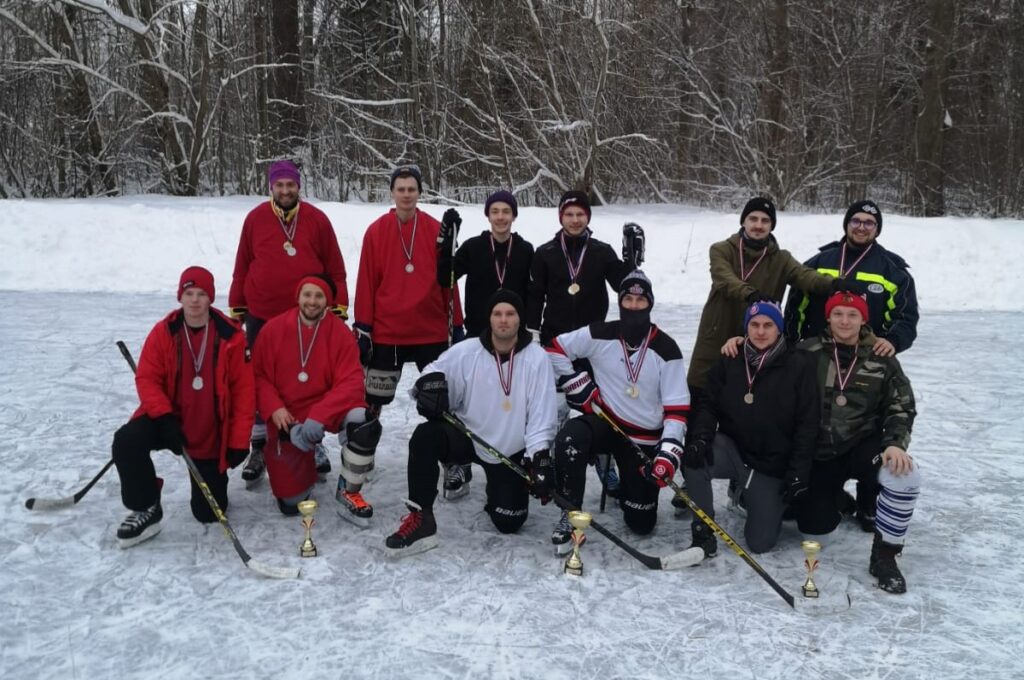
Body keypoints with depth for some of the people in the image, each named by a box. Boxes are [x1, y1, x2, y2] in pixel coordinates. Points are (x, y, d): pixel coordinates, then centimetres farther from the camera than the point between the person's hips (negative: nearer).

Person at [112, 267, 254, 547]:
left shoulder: (231, 336, -10)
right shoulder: (163, 332, -6)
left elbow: (243, 390, -7)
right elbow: (147, 379, -5)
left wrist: (238, 442, -9)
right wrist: (165, 417, -22)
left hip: (211, 434, -1)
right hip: (168, 418, 1)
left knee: (209, 512, 1)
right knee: (126, 441, -30)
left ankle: (209, 475, 38)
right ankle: (146, 510, -8)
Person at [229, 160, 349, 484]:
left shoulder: (317, 219, -2)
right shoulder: (255, 219, -1)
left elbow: (335, 267, 2)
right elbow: (242, 267, 5)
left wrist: (339, 307, 0)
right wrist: (236, 308, 7)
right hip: (261, 317, 1)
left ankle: (313, 444, 24)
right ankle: (259, 447, 21)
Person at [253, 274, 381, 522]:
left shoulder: (340, 332, -9)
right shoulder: (273, 329, -4)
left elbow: (351, 383, -15)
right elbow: (259, 375, 0)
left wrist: (318, 416, -27)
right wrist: (274, 408, -18)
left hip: (329, 407, 0)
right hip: (287, 415, 1)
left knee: (364, 423, -35)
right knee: (291, 503, -4)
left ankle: (348, 494, -12)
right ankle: (308, 458, 33)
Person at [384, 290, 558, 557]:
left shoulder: (536, 358, -12)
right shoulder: (467, 351, -10)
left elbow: (542, 414, -13)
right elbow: (436, 371, -4)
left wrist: (540, 457, -21)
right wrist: (431, 382, -29)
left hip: (511, 452, 0)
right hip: (467, 436, 0)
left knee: (508, 523, -4)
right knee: (425, 436, -30)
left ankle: (497, 492, 34)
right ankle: (420, 520, -21)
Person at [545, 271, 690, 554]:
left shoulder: (666, 349, -10)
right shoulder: (600, 335, -9)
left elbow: (677, 407, -11)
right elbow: (555, 348, 1)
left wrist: (669, 453, -23)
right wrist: (576, 384, -8)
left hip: (645, 437, 1)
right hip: (604, 421, 0)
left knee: (642, 523, 2)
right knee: (568, 440, -36)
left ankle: (622, 484, 36)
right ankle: (571, 515, -17)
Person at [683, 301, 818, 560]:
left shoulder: (799, 366, -6)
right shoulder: (730, 361, 1)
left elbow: (807, 424, -7)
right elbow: (708, 404, -1)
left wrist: (798, 473, -12)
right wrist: (700, 439, -22)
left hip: (772, 466, -1)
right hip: (731, 449, 1)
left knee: (760, 543, -2)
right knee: (693, 459, -32)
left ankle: (763, 500, 33)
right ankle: (703, 532, -12)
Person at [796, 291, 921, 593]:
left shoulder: (881, 360, 0)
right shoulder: (808, 352, -3)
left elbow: (901, 407, 0)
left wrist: (895, 443, -17)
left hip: (865, 446, 0)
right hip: (818, 452, 0)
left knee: (905, 476, -32)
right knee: (816, 525, -11)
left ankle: (884, 556, -8)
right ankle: (837, 495, 30)